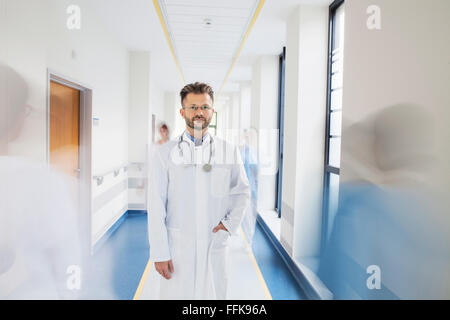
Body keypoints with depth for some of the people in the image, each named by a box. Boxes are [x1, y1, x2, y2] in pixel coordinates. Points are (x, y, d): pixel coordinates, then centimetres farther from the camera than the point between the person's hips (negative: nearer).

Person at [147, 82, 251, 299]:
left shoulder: (230, 152, 3)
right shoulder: (164, 154, -2)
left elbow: (242, 192, 14)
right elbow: (156, 208, -4)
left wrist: (230, 224, 1)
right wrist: (159, 254, -6)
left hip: (214, 247, 2)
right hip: (177, 248, -1)